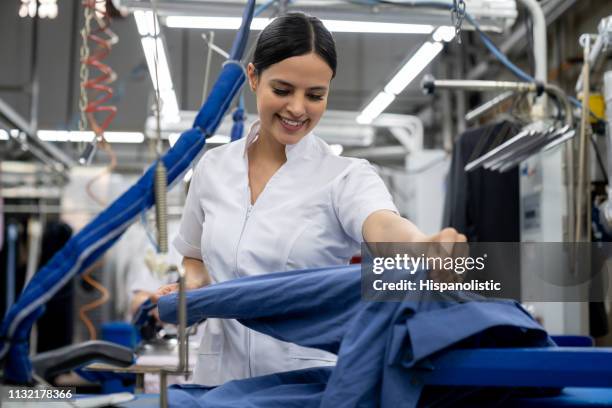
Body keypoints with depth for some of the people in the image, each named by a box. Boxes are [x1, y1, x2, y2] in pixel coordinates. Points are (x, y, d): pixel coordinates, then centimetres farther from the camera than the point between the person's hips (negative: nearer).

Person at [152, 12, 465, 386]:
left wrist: (426, 246, -53)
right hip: (222, 376, 3)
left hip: (309, 379, -3)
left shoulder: (346, 176, -9)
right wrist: (187, 288, -6)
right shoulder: (213, 168, 3)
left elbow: (383, 227, -31)